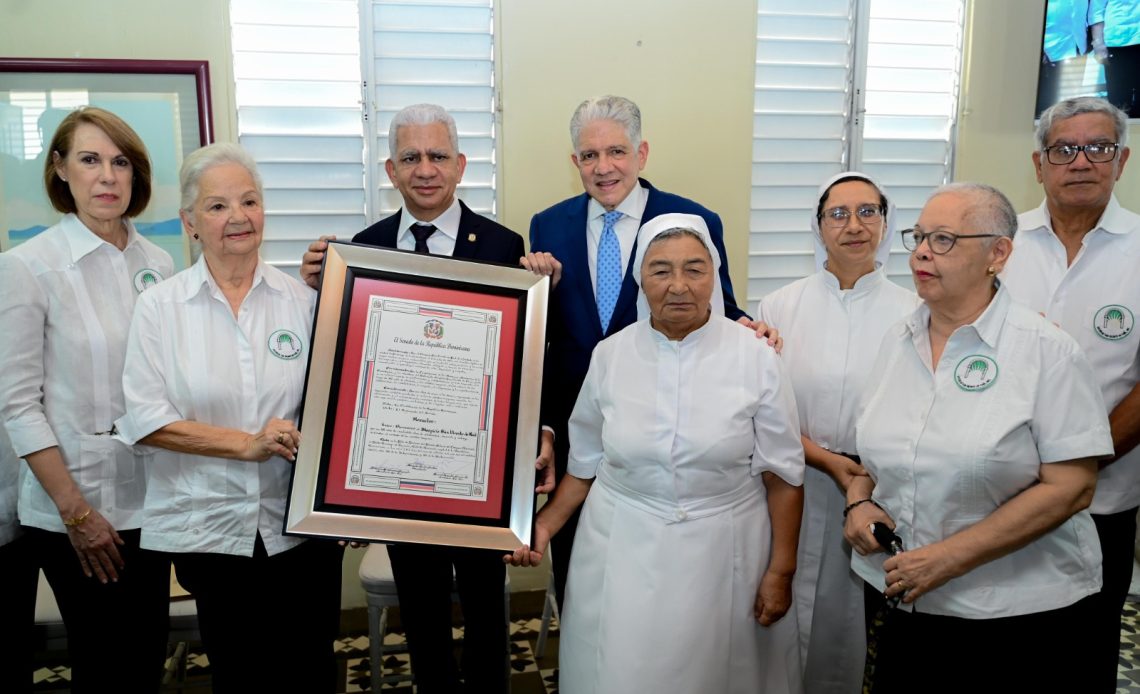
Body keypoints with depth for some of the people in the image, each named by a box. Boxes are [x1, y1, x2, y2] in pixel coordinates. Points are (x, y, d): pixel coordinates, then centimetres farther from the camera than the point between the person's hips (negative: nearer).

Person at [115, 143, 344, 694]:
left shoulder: (302, 299, 0)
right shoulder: (160, 306, -1)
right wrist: (247, 443, -15)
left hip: (301, 524, 1)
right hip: (210, 528, 0)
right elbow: (142, 419, -6)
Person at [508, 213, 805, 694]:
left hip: (722, 551, -1)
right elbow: (586, 463, 7)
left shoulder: (755, 357, -8)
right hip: (624, 549, 2)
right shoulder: (610, 355, -2)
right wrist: (544, 527, -2)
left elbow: (782, 475, -3)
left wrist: (780, 571, -3)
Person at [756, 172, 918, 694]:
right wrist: (826, 459, -13)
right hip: (800, 492, 0)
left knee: (864, 619, 8)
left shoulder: (913, 314, -1)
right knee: (798, 615, 8)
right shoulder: (779, 308, 1)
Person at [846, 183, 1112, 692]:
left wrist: (948, 558, -20)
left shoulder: (1047, 352, -12)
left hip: (1016, 613, -4)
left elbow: (1070, 487, -16)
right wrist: (859, 499, -7)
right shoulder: (899, 340, 4)